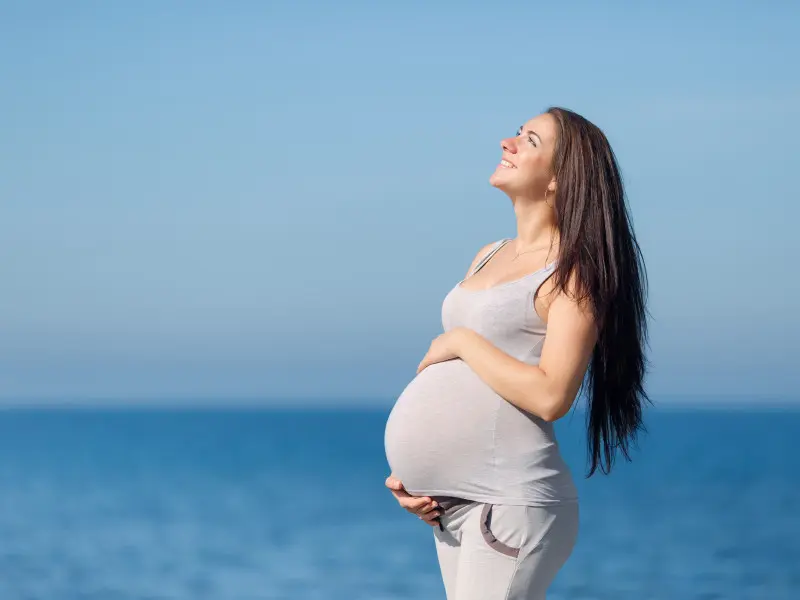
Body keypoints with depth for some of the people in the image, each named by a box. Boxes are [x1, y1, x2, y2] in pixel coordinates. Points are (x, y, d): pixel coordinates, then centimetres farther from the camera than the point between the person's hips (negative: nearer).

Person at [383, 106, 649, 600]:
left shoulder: (573, 272, -8)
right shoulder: (489, 257, 16)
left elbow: (550, 396, -20)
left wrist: (462, 342, -10)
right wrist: (409, 469, 6)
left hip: (511, 502, -8)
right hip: (453, 502, 8)